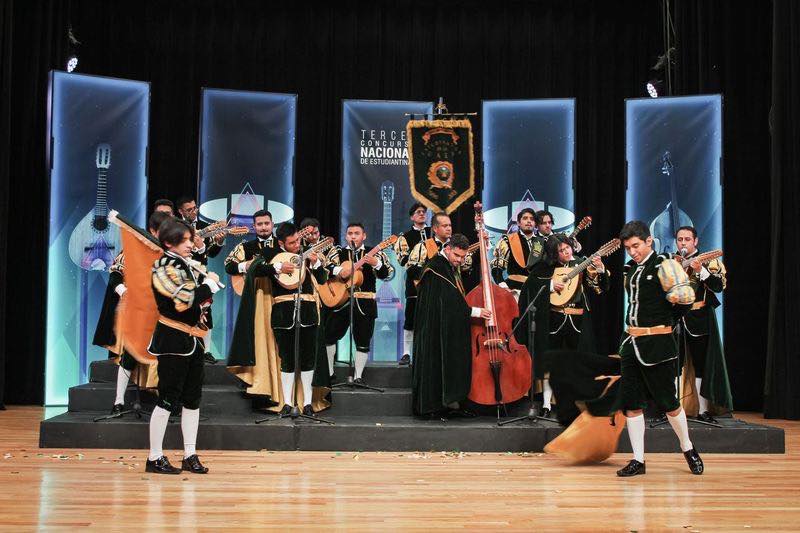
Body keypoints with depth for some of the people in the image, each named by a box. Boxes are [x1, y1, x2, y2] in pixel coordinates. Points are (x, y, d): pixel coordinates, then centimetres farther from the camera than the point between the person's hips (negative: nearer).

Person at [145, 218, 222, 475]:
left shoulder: (190, 265, 13)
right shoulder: (165, 267, -11)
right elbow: (187, 301, -23)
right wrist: (209, 283, -10)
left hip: (193, 339, 8)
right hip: (173, 339, -8)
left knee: (193, 398, 10)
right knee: (168, 399, -3)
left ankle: (190, 456, 18)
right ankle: (154, 458, 6)